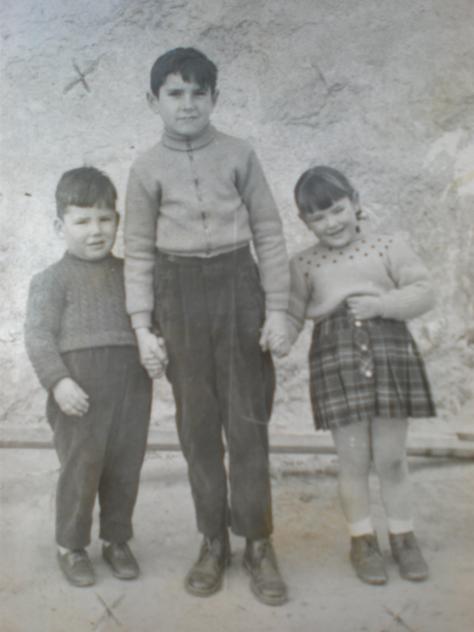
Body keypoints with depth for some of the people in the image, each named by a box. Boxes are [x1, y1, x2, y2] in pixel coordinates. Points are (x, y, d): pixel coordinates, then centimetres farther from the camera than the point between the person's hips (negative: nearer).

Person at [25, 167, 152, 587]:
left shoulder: (130, 274, 12)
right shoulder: (52, 280, -1)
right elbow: (39, 336, -8)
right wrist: (59, 382, -19)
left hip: (133, 386, 4)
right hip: (81, 391, -4)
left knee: (126, 469, 11)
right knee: (81, 468, 3)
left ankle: (117, 540, 30)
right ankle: (71, 546, 23)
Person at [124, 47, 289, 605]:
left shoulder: (239, 155, 3)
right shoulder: (147, 167, 4)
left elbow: (269, 234, 3)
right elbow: (139, 252, 3)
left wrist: (277, 308, -3)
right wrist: (142, 327, -4)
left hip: (238, 287, 0)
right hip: (179, 295, 1)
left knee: (247, 423, 1)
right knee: (197, 425, 6)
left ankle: (258, 543, 13)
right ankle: (214, 541, 20)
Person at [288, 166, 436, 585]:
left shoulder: (389, 246, 7)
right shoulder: (304, 264, 9)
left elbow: (423, 292, 1)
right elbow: (291, 316, 7)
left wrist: (382, 304, -14)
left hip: (390, 354, 0)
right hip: (336, 362, 0)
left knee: (391, 457, 7)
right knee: (354, 459, 5)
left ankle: (403, 537, 27)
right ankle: (362, 540, 24)